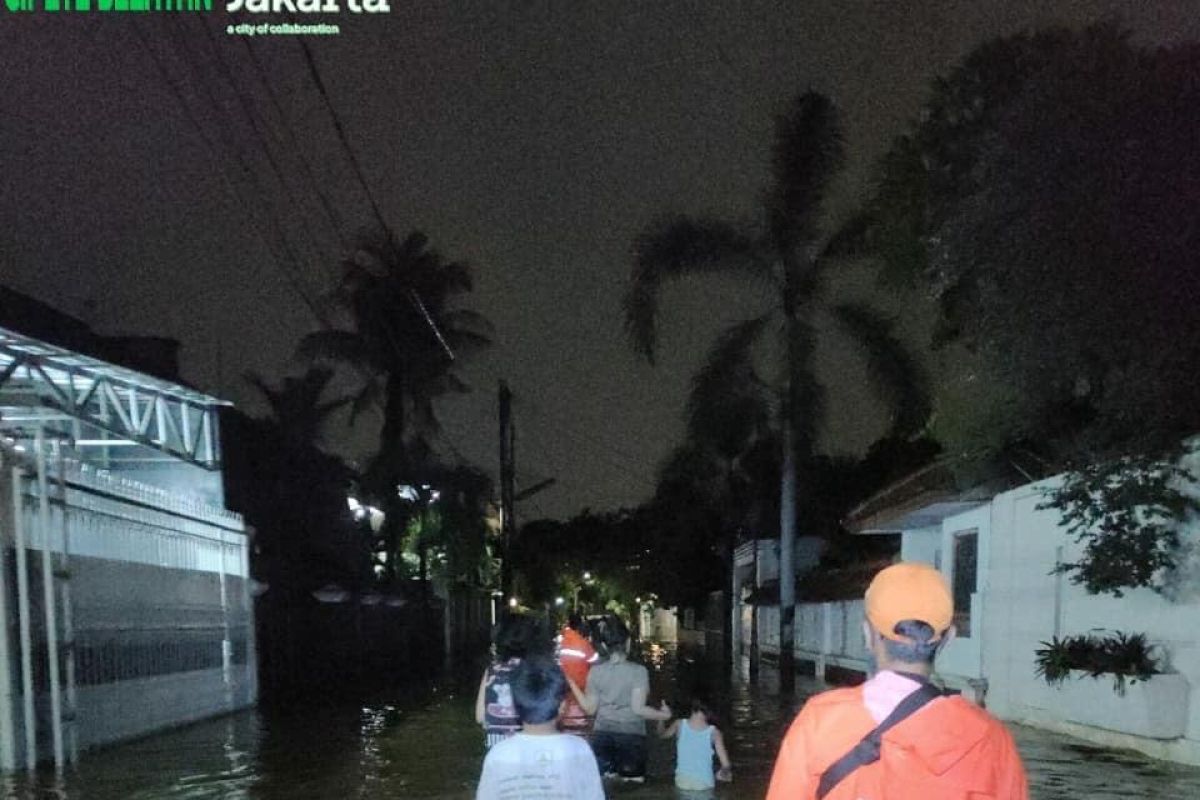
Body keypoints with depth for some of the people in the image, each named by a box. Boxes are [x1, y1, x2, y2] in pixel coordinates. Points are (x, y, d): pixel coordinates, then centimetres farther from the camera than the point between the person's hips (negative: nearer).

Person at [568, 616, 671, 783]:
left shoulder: (596, 672, -2)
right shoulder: (638, 671, -11)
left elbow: (590, 708, 4)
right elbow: (638, 708, -15)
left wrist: (572, 684, 15)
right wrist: (663, 714, 0)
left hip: (602, 735, 3)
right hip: (632, 736, -3)